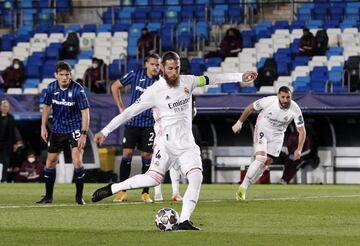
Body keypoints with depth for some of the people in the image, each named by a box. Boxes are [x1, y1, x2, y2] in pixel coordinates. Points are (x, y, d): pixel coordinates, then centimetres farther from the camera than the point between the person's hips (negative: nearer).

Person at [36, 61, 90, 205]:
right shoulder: (51, 88, -6)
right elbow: (47, 106, 9)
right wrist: (43, 127, 5)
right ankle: (48, 196, 22)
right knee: (50, 161, 8)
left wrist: (84, 134, -23)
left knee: (77, 160, -17)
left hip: (75, 128, -4)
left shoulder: (77, 89, -19)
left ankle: (79, 196, -4)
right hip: (57, 129, 4)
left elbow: (85, 112, -18)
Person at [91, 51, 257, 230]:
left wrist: (240, 77, 14)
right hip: (166, 142, -5)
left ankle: (184, 221, -16)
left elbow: (211, 79, 16)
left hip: (187, 144, 5)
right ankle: (111, 189, -3)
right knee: (154, 179, -20)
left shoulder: (187, 82, 6)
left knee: (196, 177, -16)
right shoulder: (155, 91, -9)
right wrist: (105, 131, -10)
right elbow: (129, 112, -8)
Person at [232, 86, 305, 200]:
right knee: (260, 159, -20)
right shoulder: (269, 101, -27)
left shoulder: (295, 110, -22)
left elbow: (302, 131, -14)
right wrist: (239, 123, -1)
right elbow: (250, 108, -9)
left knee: (267, 162, 3)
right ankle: (243, 187, -11)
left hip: (277, 135, 3)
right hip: (262, 130, -3)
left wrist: (299, 149, -25)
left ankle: (245, 187, 16)